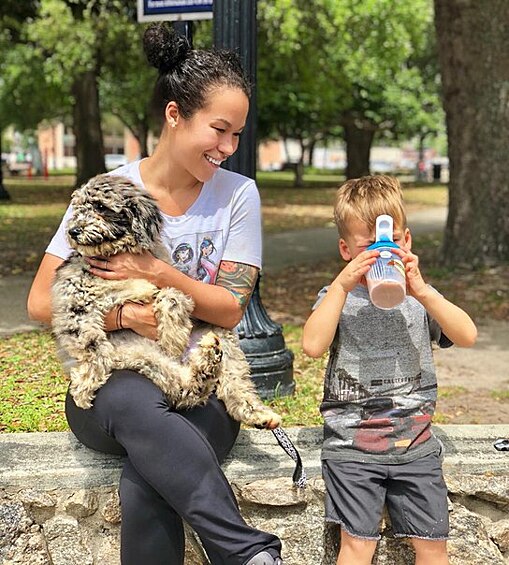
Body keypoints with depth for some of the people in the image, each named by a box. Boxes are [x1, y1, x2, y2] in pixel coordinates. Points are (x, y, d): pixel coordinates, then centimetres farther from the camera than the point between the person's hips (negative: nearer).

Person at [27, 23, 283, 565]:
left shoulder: (237, 194, 1)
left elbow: (230, 309, 0)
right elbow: (41, 302, -2)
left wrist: (157, 273, -15)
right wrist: (122, 314, -18)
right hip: (109, 387, 0)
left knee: (142, 487, -35)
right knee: (134, 401, -39)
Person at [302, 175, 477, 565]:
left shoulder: (419, 298, 5)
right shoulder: (338, 297, 1)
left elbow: (467, 337, -11)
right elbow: (312, 345, -17)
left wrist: (422, 291, -22)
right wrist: (343, 285, -21)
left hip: (415, 442, 2)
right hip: (351, 444, -2)